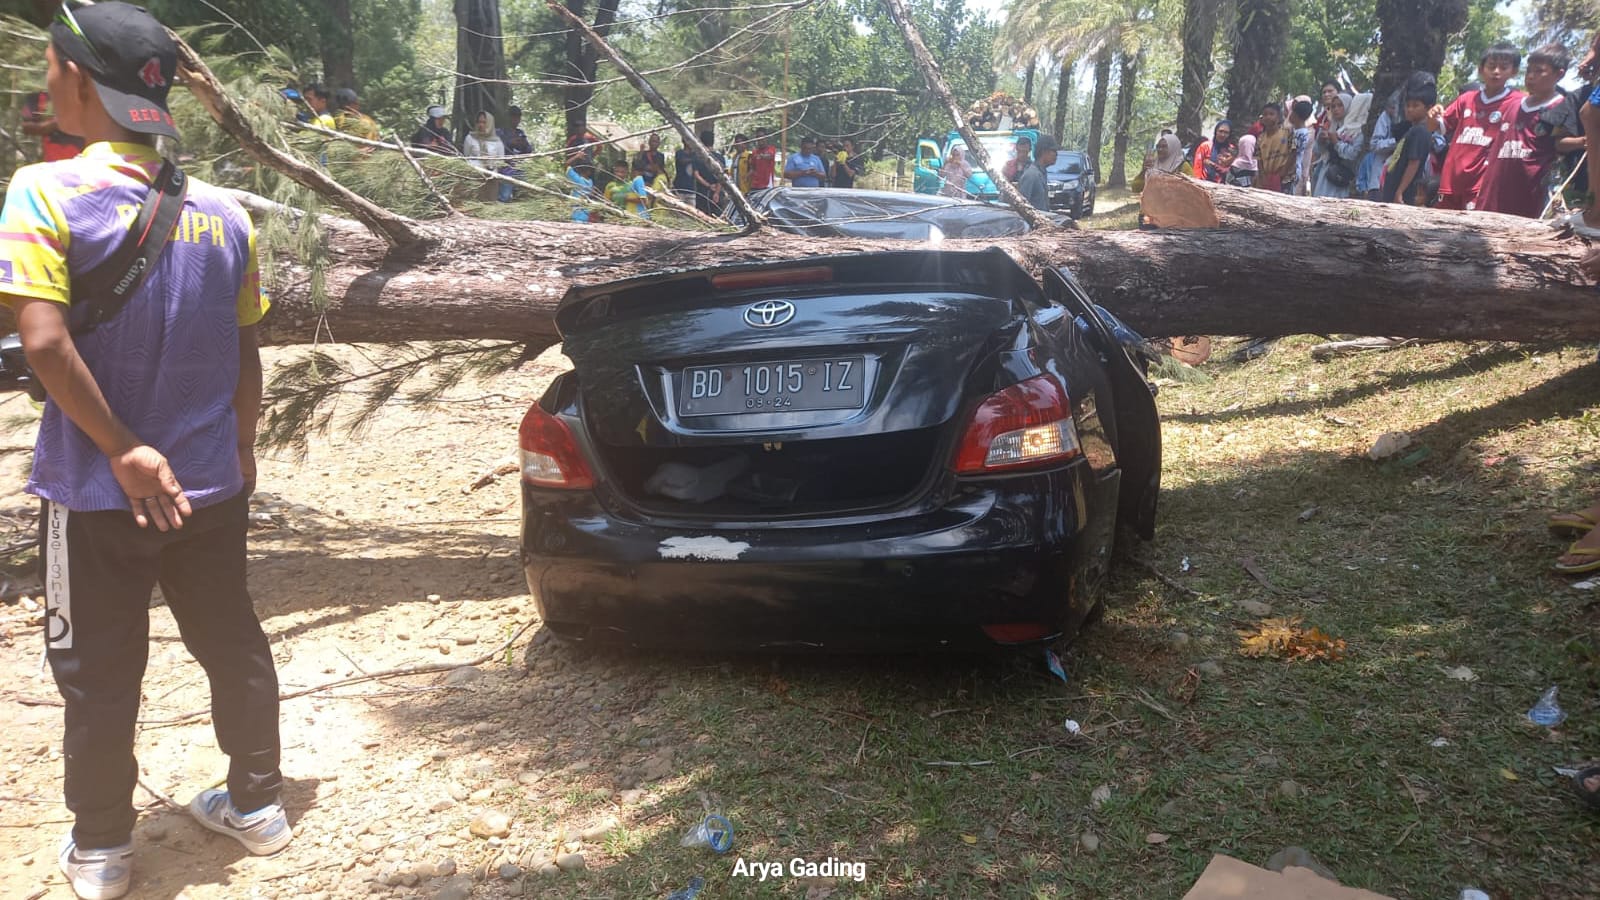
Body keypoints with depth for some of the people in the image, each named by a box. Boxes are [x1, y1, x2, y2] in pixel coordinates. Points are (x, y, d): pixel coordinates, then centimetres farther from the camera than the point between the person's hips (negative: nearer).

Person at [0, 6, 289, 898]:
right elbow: (245, 354, 5)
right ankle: (257, 802, 30)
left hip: (98, 492, -4)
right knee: (234, 645, 17)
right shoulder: (223, 209, 0)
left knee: (99, 671, 11)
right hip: (211, 485, 4)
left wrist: (125, 453, -15)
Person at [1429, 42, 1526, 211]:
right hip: (1452, 178, 5)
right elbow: (1435, 127, 17)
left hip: (1483, 182, -5)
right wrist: (1433, 117, -4)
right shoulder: (1466, 99, 12)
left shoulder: (1517, 103, -2)